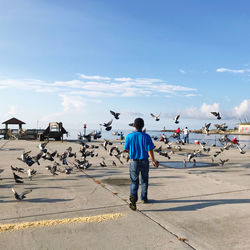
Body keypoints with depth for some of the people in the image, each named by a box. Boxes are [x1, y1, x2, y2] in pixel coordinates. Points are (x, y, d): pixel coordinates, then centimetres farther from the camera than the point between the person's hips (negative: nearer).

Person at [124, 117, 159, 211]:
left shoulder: (129, 136, -9)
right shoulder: (146, 136, -11)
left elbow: (126, 149, 0)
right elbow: (150, 150, -10)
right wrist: (153, 161, 4)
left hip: (134, 162, 0)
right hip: (144, 161, 0)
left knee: (134, 181, 6)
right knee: (144, 180, 20)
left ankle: (133, 197, -19)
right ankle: (144, 198, 34)